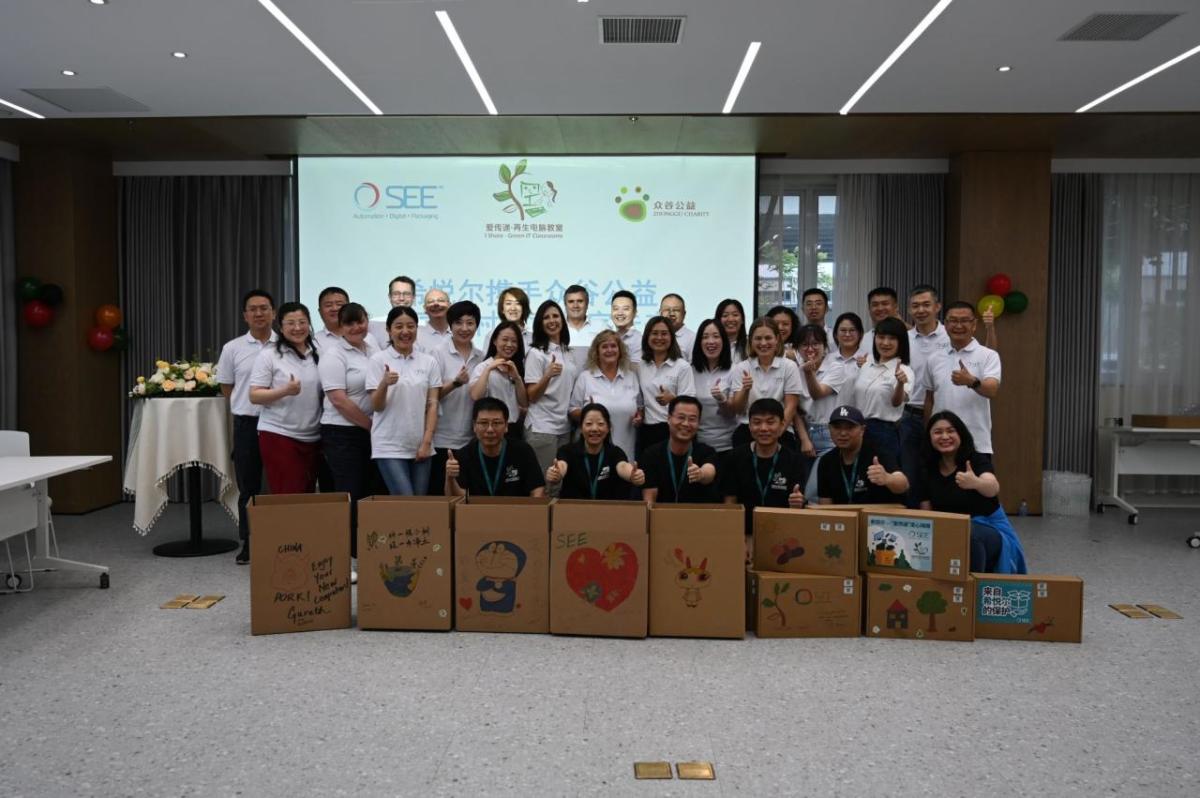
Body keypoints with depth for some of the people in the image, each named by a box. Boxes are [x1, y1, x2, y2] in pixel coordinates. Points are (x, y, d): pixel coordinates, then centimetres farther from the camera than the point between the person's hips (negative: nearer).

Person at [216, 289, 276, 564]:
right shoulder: (233, 348, 5)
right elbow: (226, 388, 12)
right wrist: (251, 402, 4)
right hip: (247, 424, 1)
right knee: (248, 487, 8)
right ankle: (248, 544, 19)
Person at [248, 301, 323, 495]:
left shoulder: (317, 355, 11)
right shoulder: (269, 355, -3)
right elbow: (254, 396, -7)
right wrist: (285, 391, -23)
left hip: (312, 438, 5)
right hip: (279, 435, -5)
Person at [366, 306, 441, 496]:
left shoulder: (429, 362, 5)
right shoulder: (379, 361, -2)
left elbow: (432, 405, 5)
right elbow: (377, 406, -5)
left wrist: (427, 442, -3)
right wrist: (384, 384, -25)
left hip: (420, 445, 3)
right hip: (389, 446, -3)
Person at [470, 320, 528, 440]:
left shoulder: (517, 368, 13)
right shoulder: (483, 367, -2)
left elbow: (525, 404, 4)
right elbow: (475, 397, -20)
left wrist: (517, 377, -6)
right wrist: (488, 369, -17)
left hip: (515, 427, 5)